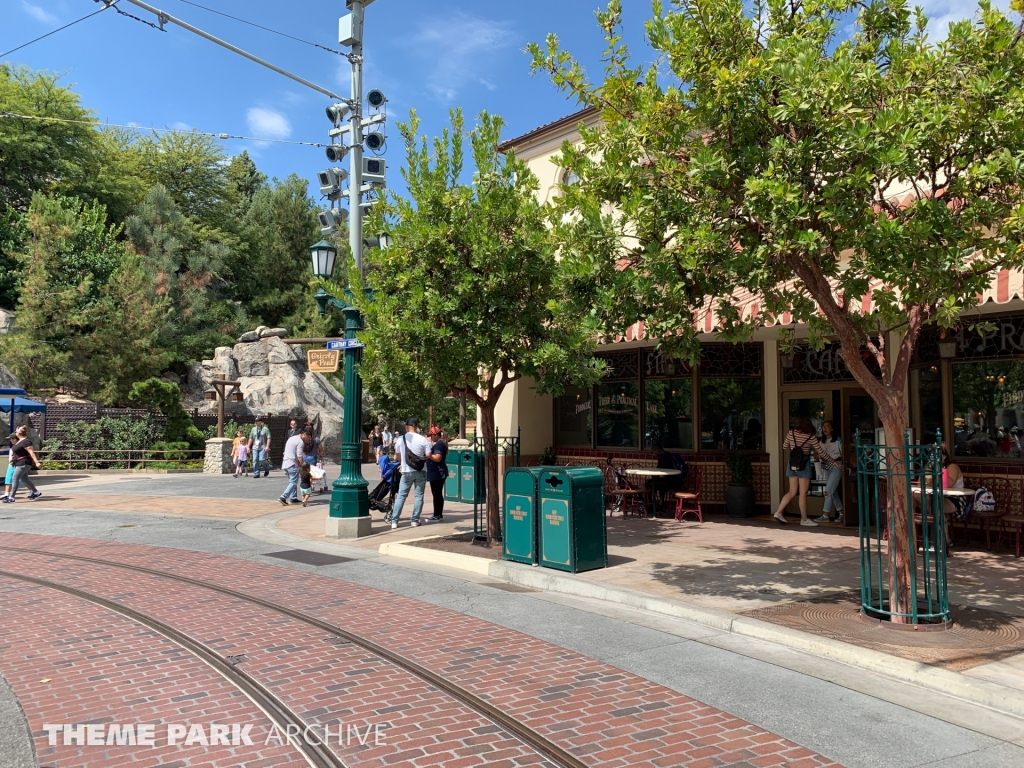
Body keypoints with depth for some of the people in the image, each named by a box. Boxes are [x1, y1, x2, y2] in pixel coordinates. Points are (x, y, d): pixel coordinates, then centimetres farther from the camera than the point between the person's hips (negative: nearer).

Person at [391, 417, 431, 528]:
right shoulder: (423, 440, -5)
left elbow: (398, 457, 10)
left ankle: (394, 521, 4)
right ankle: (415, 520, 9)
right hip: (421, 471, -1)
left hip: (407, 471, 1)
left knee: (401, 496, 7)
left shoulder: (400, 440, 0)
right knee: (419, 496, 8)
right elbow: (428, 456, -4)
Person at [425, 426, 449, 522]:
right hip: (439, 472, 11)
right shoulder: (441, 443, 16)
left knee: (436, 494, -8)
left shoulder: (438, 444, -16)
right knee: (438, 494, 13)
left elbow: (437, 458, -25)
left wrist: (427, 454, -16)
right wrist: (429, 454, 15)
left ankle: (436, 516, -5)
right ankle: (439, 515, 18)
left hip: (437, 473, -11)